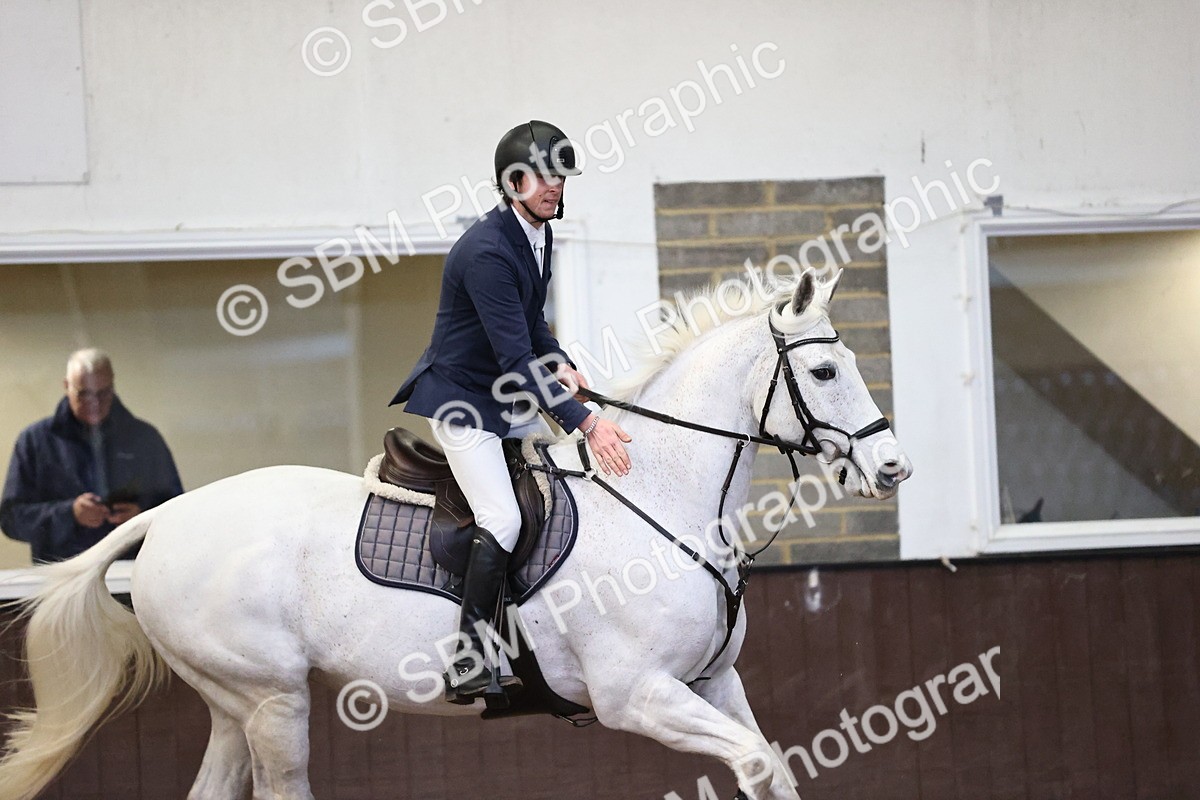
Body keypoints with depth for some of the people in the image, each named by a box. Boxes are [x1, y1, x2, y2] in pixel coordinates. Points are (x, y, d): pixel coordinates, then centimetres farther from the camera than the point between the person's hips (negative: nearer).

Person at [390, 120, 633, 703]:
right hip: (460, 399, -10)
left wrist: (560, 365, 0)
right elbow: (515, 358, -30)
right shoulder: (486, 251, -26)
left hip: (510, 397, 10)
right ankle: (467, 664, -18)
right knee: (502, 520, -22)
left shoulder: (540, 234, 5)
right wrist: (586, 424, -33)